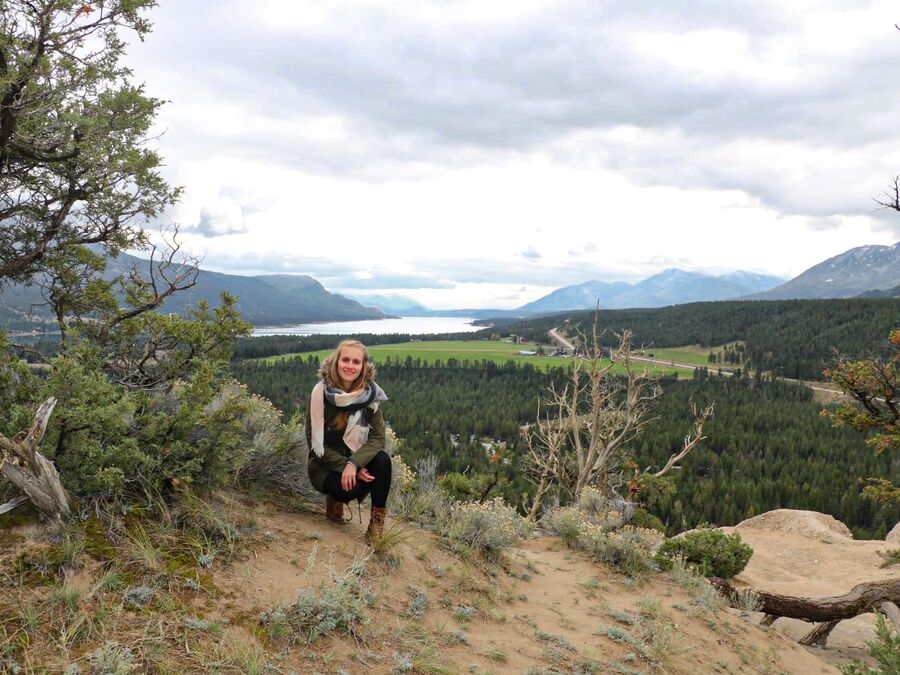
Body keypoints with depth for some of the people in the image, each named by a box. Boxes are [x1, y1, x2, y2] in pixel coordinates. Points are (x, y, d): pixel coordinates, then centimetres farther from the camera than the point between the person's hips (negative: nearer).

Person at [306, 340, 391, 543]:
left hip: (357, 459, 2)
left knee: (383, 460, -29)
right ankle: (334, 499, 6)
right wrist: (345, 466, -23)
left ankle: (376, 524, -15)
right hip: (325, 464, -2)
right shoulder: (321, 393, -15)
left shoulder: (370, 394, -10)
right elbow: (315, 442, -14)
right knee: (350, 488, -32)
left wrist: (354, 463, -30)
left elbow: (378, 437, -14)